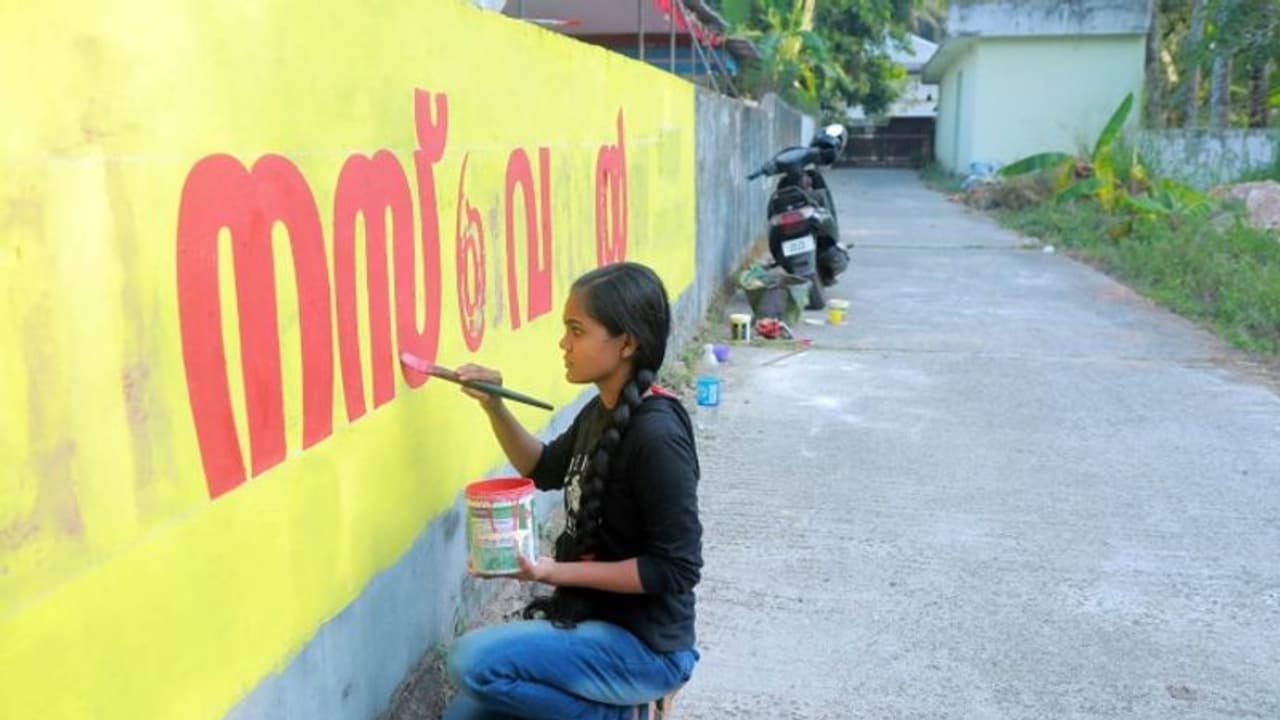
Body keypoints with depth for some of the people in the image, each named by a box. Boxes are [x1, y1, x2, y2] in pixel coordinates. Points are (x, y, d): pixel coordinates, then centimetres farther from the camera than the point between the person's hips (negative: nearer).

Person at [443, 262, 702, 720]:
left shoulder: (657, 436, -24)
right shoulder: (601, 412, 2)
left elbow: (674, 569, -23)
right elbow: (545, 470, 19)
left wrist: (555, 572, -24)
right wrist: (493, 406, 3)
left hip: (644, 644, -8)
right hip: (589, 621, 8)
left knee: (474, 662, -24)